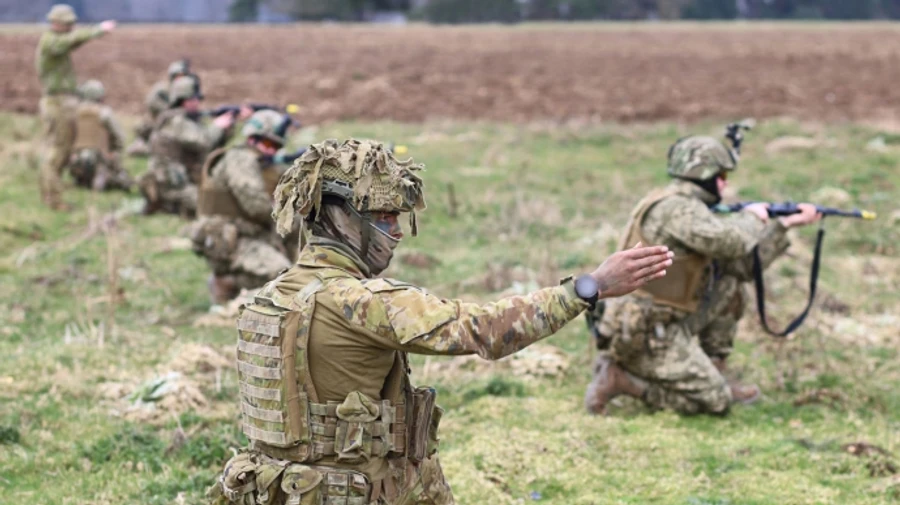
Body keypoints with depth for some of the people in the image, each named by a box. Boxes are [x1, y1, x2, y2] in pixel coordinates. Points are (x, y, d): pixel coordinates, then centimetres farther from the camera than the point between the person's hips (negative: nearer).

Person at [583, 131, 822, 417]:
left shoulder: (690, 210, 15)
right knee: (716, 402, -8)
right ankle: (618, 379, -6)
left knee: (729, 284, 13)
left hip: (665, 324, 10)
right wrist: (751, 217, -7)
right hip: (643, 336, -10)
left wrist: (786, 225, 15)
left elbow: (744, 264, 16)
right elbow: (731, 242, -29)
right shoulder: (677, 207, -16)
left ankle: (713, 376, 14)